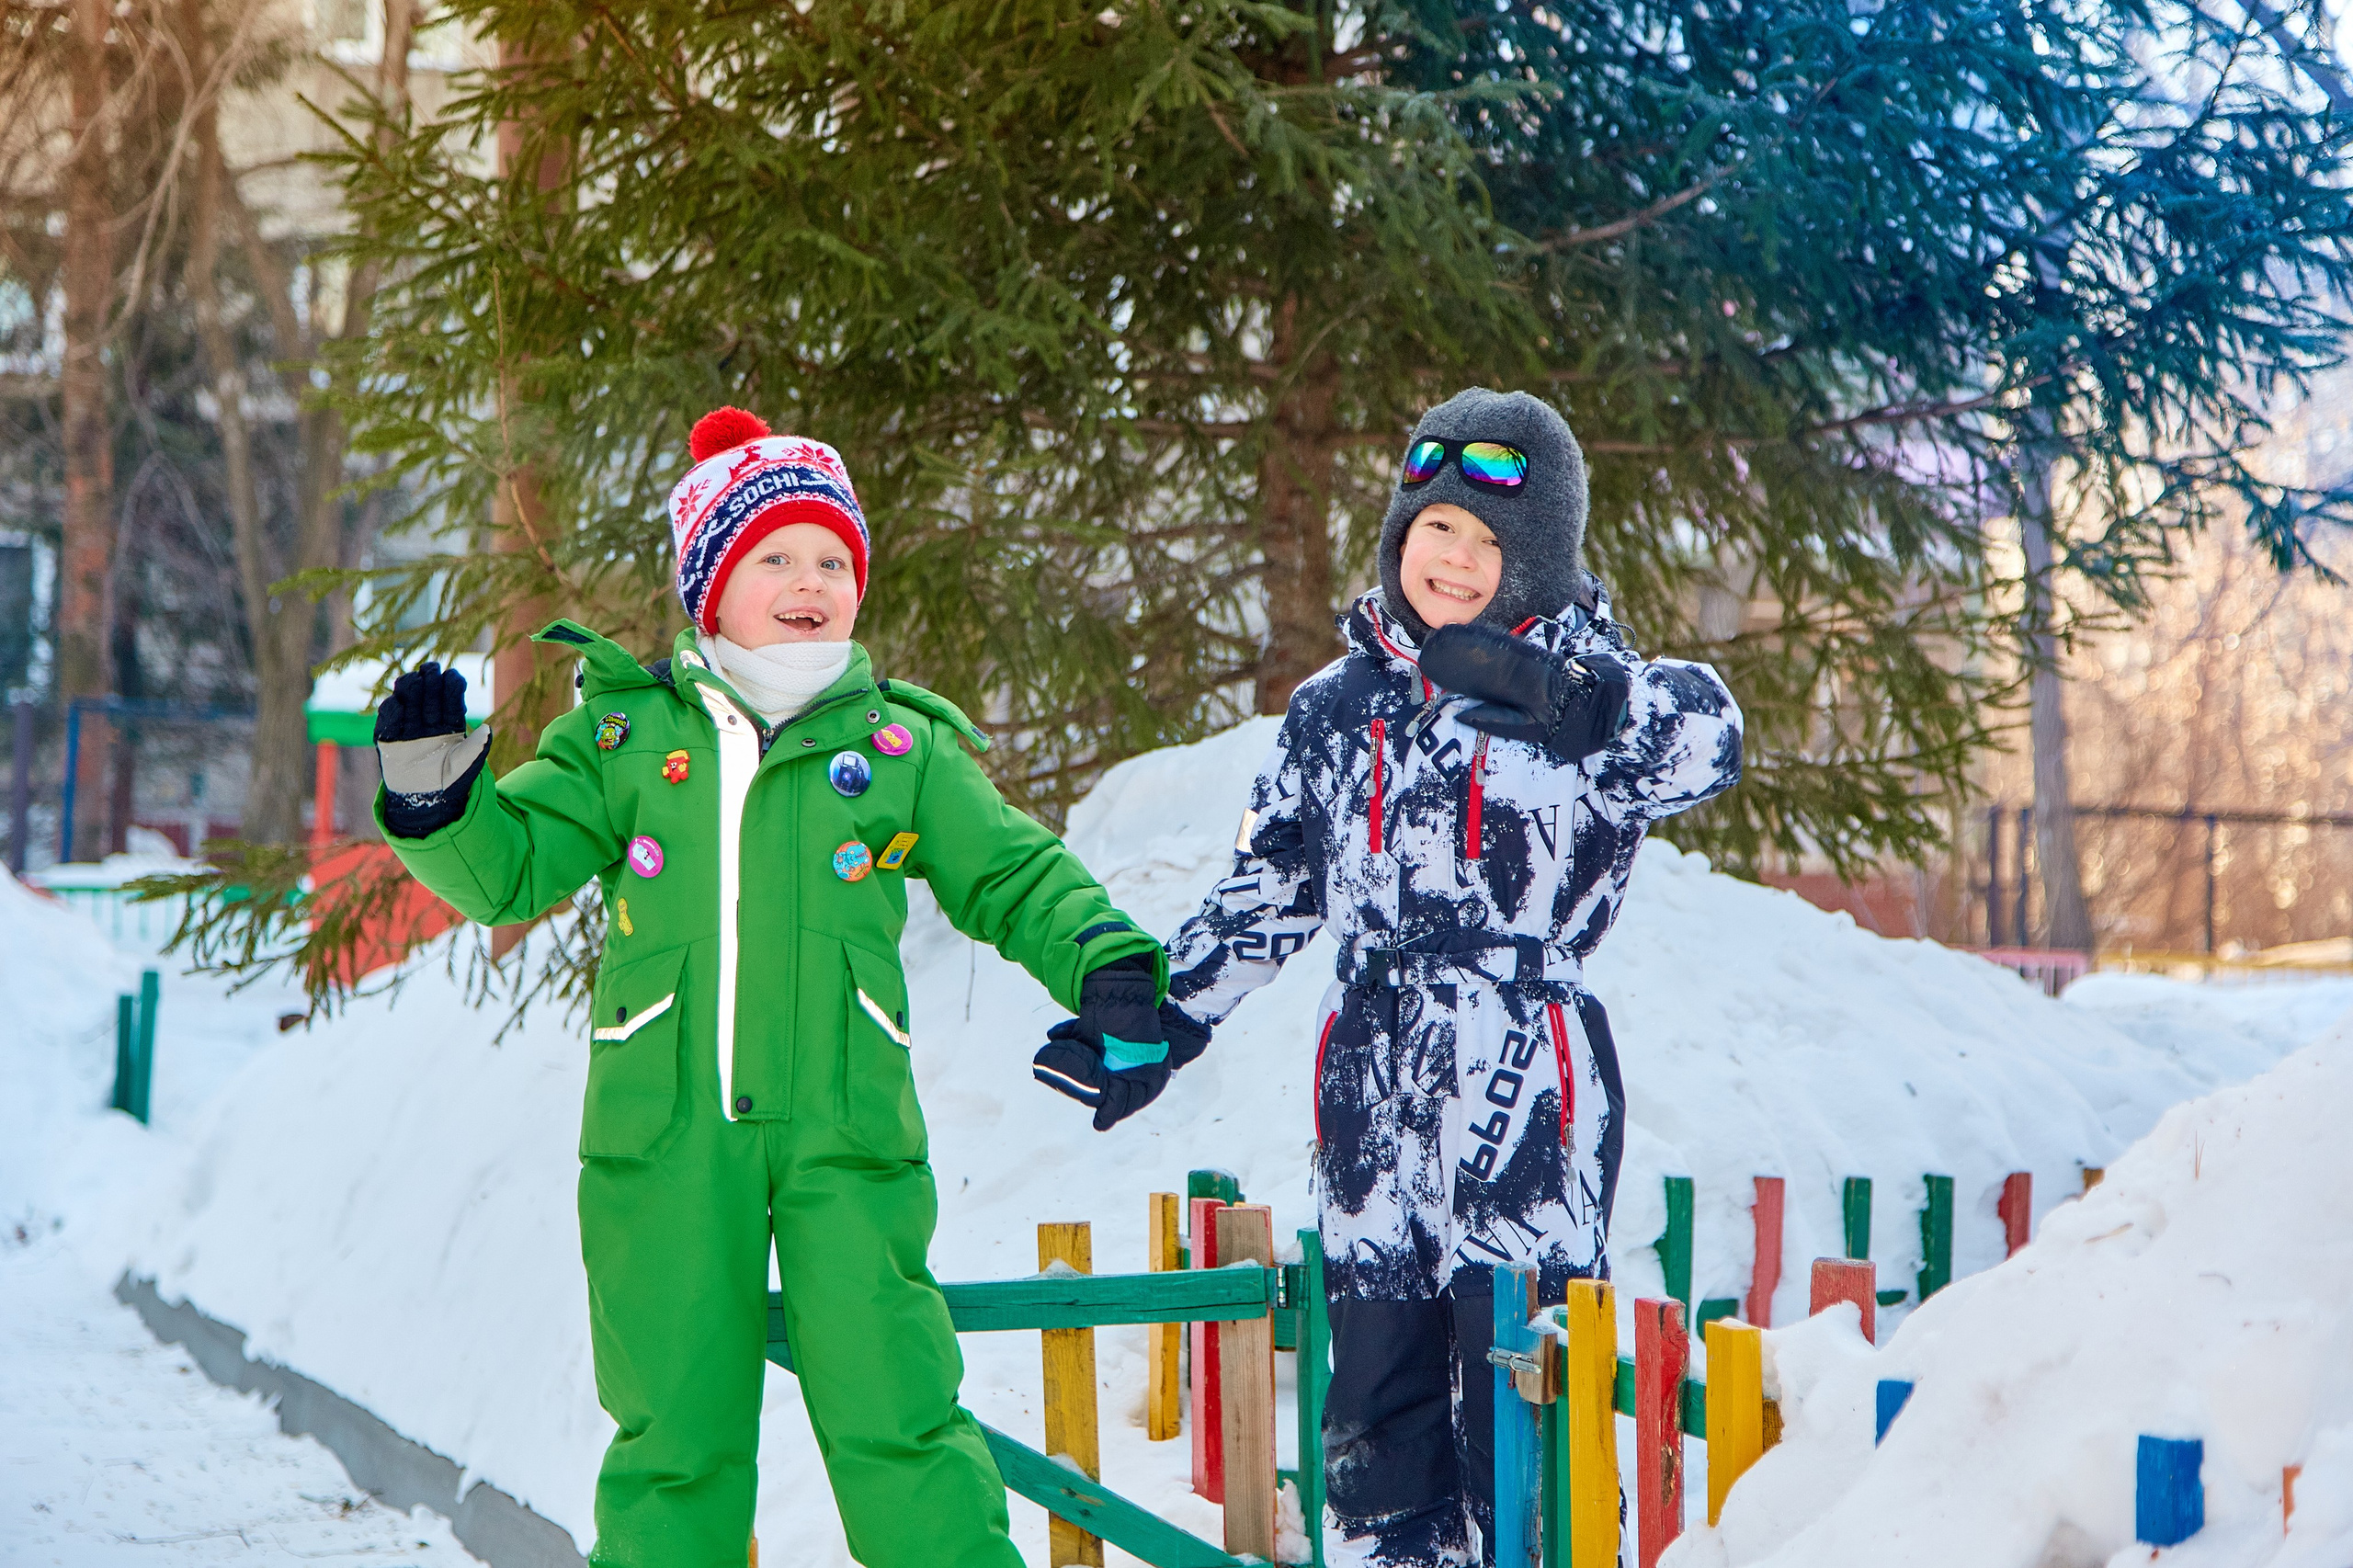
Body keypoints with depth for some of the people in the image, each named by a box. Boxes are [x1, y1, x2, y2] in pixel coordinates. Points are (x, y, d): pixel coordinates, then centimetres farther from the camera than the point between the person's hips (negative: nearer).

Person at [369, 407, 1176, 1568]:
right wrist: (436, 794, -10)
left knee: (897, 1420, -5)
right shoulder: (623, 733, 9)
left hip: (846, 1135, 0)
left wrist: (1110, 968, -6)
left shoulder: (901, 748, 9)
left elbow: (1018, 876, 11)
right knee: (675, 1436, 8)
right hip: (665, 1139, 1)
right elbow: (510, 869, 9)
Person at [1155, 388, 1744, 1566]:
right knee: (1376, 1403, 9)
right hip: (1371, 1103, 5)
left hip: (1526, 1108, -5)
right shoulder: (1337, 707, 14)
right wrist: (1164, 1015, 15)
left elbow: (1705, 741, -24)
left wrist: (1545, 688, -39)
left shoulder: (1586, 692, -1)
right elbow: (1266, 894, 22)